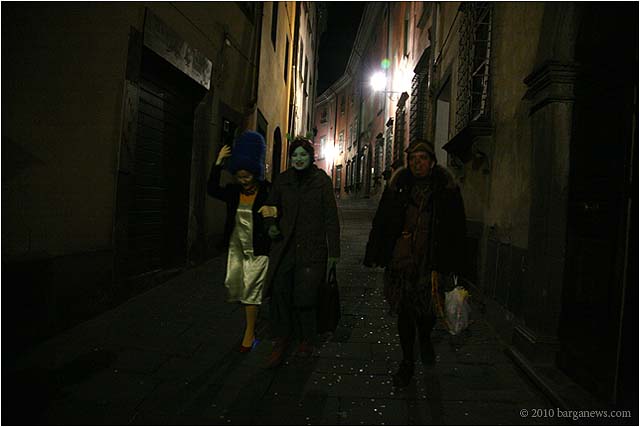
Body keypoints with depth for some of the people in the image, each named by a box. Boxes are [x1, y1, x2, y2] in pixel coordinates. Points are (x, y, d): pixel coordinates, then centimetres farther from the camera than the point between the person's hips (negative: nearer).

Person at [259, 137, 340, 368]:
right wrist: (272, 225, 0)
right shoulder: (283, 180, 7)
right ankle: (281, 340, 12)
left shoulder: (322, 180, -1)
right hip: (284, 245, 3)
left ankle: (306, 340, 24)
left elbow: (331, 217, -1)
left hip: (312, 247, -3)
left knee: (305, 296, -1)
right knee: (279, 290, -7)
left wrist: (333, 251, -3)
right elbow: (271, 206, 21)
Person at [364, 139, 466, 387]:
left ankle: (425, 340, 45)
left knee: (428, 310, 9)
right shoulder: (398, 186, 3)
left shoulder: (446, 189, 0)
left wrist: (453, 264, -2)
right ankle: (407, 362, 26)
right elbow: (380, 222, 5)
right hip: (401, 261, 1)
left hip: (432, 263, -1)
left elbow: (456, 230, 1)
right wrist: (374, 256, 3)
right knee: (404, 311, 7)